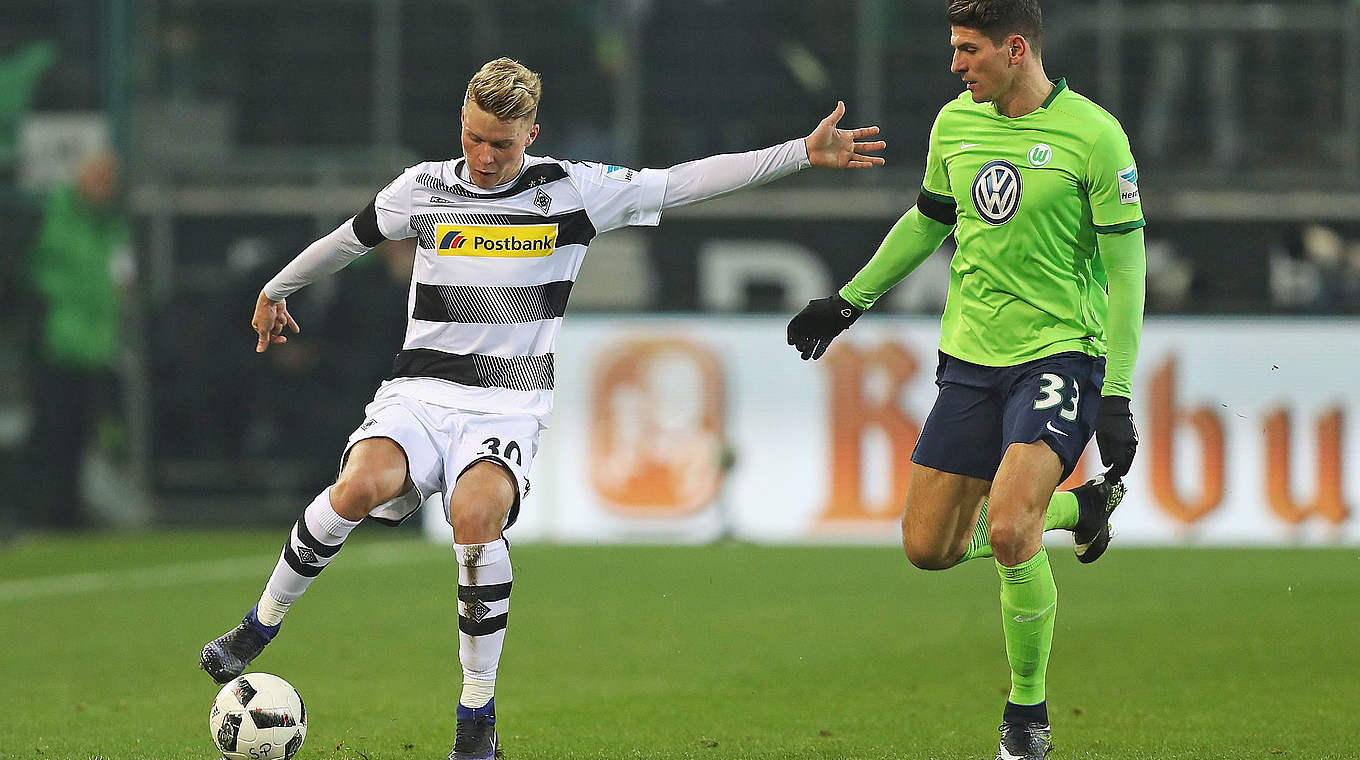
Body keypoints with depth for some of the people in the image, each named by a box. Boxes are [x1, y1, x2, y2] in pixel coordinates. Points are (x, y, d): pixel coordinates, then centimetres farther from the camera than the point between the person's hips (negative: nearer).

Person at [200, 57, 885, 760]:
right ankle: (262, 622, -9)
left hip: (509, 406, -1)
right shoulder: (424, 188, 7)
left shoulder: (572, 191, 3)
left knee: (476, 517, -32)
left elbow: (682, 182, 1)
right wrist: (276, 289, 38)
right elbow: (346, 240, 25)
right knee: (361, 488, -32)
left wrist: (804, 153, -5)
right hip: (419, 392, 1)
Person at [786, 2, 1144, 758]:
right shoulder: (956, 122, 5)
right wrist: (848, 301, 28)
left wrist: (1117, 397, -14)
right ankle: (1079, 507, 30)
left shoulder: (1094, 135, -12)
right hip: (971, 357, 6)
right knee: (930, 547, 4)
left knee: (1007, 527, -24)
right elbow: (929, 220, 23)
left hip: (1061, 355, -6)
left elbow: (1126, 270, -10)